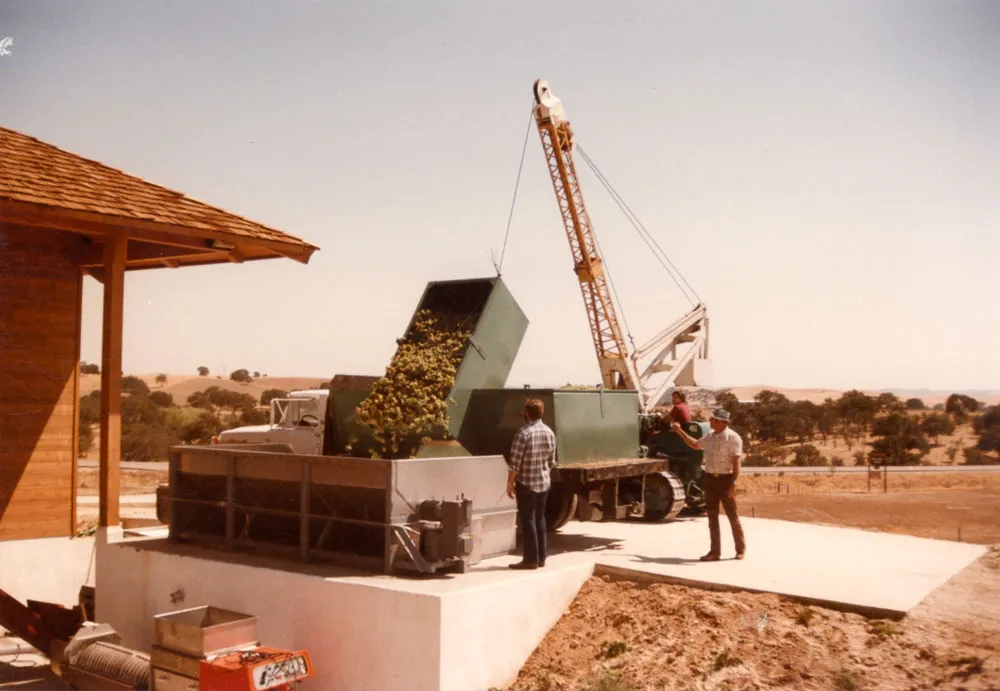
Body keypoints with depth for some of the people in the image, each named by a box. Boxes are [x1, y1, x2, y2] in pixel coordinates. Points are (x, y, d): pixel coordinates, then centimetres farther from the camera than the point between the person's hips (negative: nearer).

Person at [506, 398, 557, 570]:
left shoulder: (524, 433, -18)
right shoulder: (549, 432, 4)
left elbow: (515, 462, -17)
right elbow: (551, 460, 11)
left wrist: (510, 483, -9)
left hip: (526, 483, -7)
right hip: (544, 482, 7)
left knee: (527, 520, 0)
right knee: (540, 518, 15)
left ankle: (531, 559, 3)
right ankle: (541, 557, 19)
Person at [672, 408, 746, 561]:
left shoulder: (733, 438, -14)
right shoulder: (710, 436, 8)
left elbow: (736, 462, -17)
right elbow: (695, 444, 26)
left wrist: (733, 483, -22)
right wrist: (680, 431, 24)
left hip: (725, 479, -7)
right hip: (709, 479, 7)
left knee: (732, 516, 3)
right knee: (712, 516, 9)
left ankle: (741, 549, 19)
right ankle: (715, 552, 15)